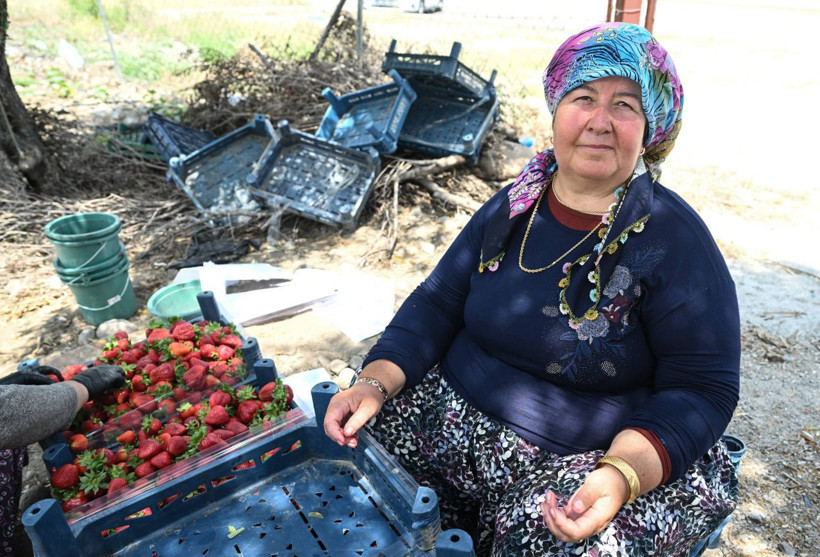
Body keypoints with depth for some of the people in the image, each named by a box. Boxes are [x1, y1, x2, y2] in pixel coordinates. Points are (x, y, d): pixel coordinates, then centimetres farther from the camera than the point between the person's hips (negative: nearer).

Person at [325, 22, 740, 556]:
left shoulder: (674, 239, -11)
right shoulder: (514, 206, 2)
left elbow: (702, 390, -11)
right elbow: (438, 303, 3)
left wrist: (621, 474, -28)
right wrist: (375, 381, -13)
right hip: (458, 415, 4)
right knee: (343, 447, -9)